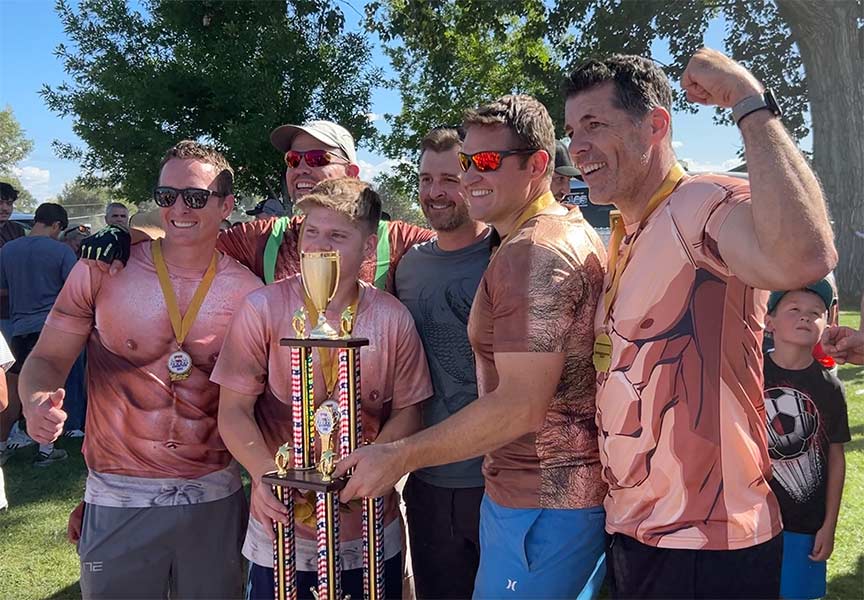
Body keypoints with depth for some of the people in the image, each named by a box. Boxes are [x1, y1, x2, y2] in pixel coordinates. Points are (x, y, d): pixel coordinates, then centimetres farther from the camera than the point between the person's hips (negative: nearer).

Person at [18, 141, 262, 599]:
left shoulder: (249, 293, -4)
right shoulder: (103, 272, -6)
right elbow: (48, 359, 0)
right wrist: (37, 401, -22)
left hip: (215, 500, 1)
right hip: (118, 502, -1)